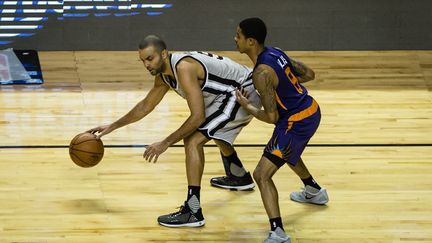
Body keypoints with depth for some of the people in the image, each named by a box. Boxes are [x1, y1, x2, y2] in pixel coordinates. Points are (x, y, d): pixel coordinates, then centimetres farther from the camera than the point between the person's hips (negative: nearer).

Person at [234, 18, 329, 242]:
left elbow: (272, 117, -21)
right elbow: (309, 74, 13)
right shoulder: (275, 52, 1)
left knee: (262, 175, -10)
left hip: (297, 122, -10)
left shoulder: (262, 74, -25)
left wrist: (247, 106, -6)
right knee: (287, 152, 39)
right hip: (311, 111, 10)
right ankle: (314, 192, 62)